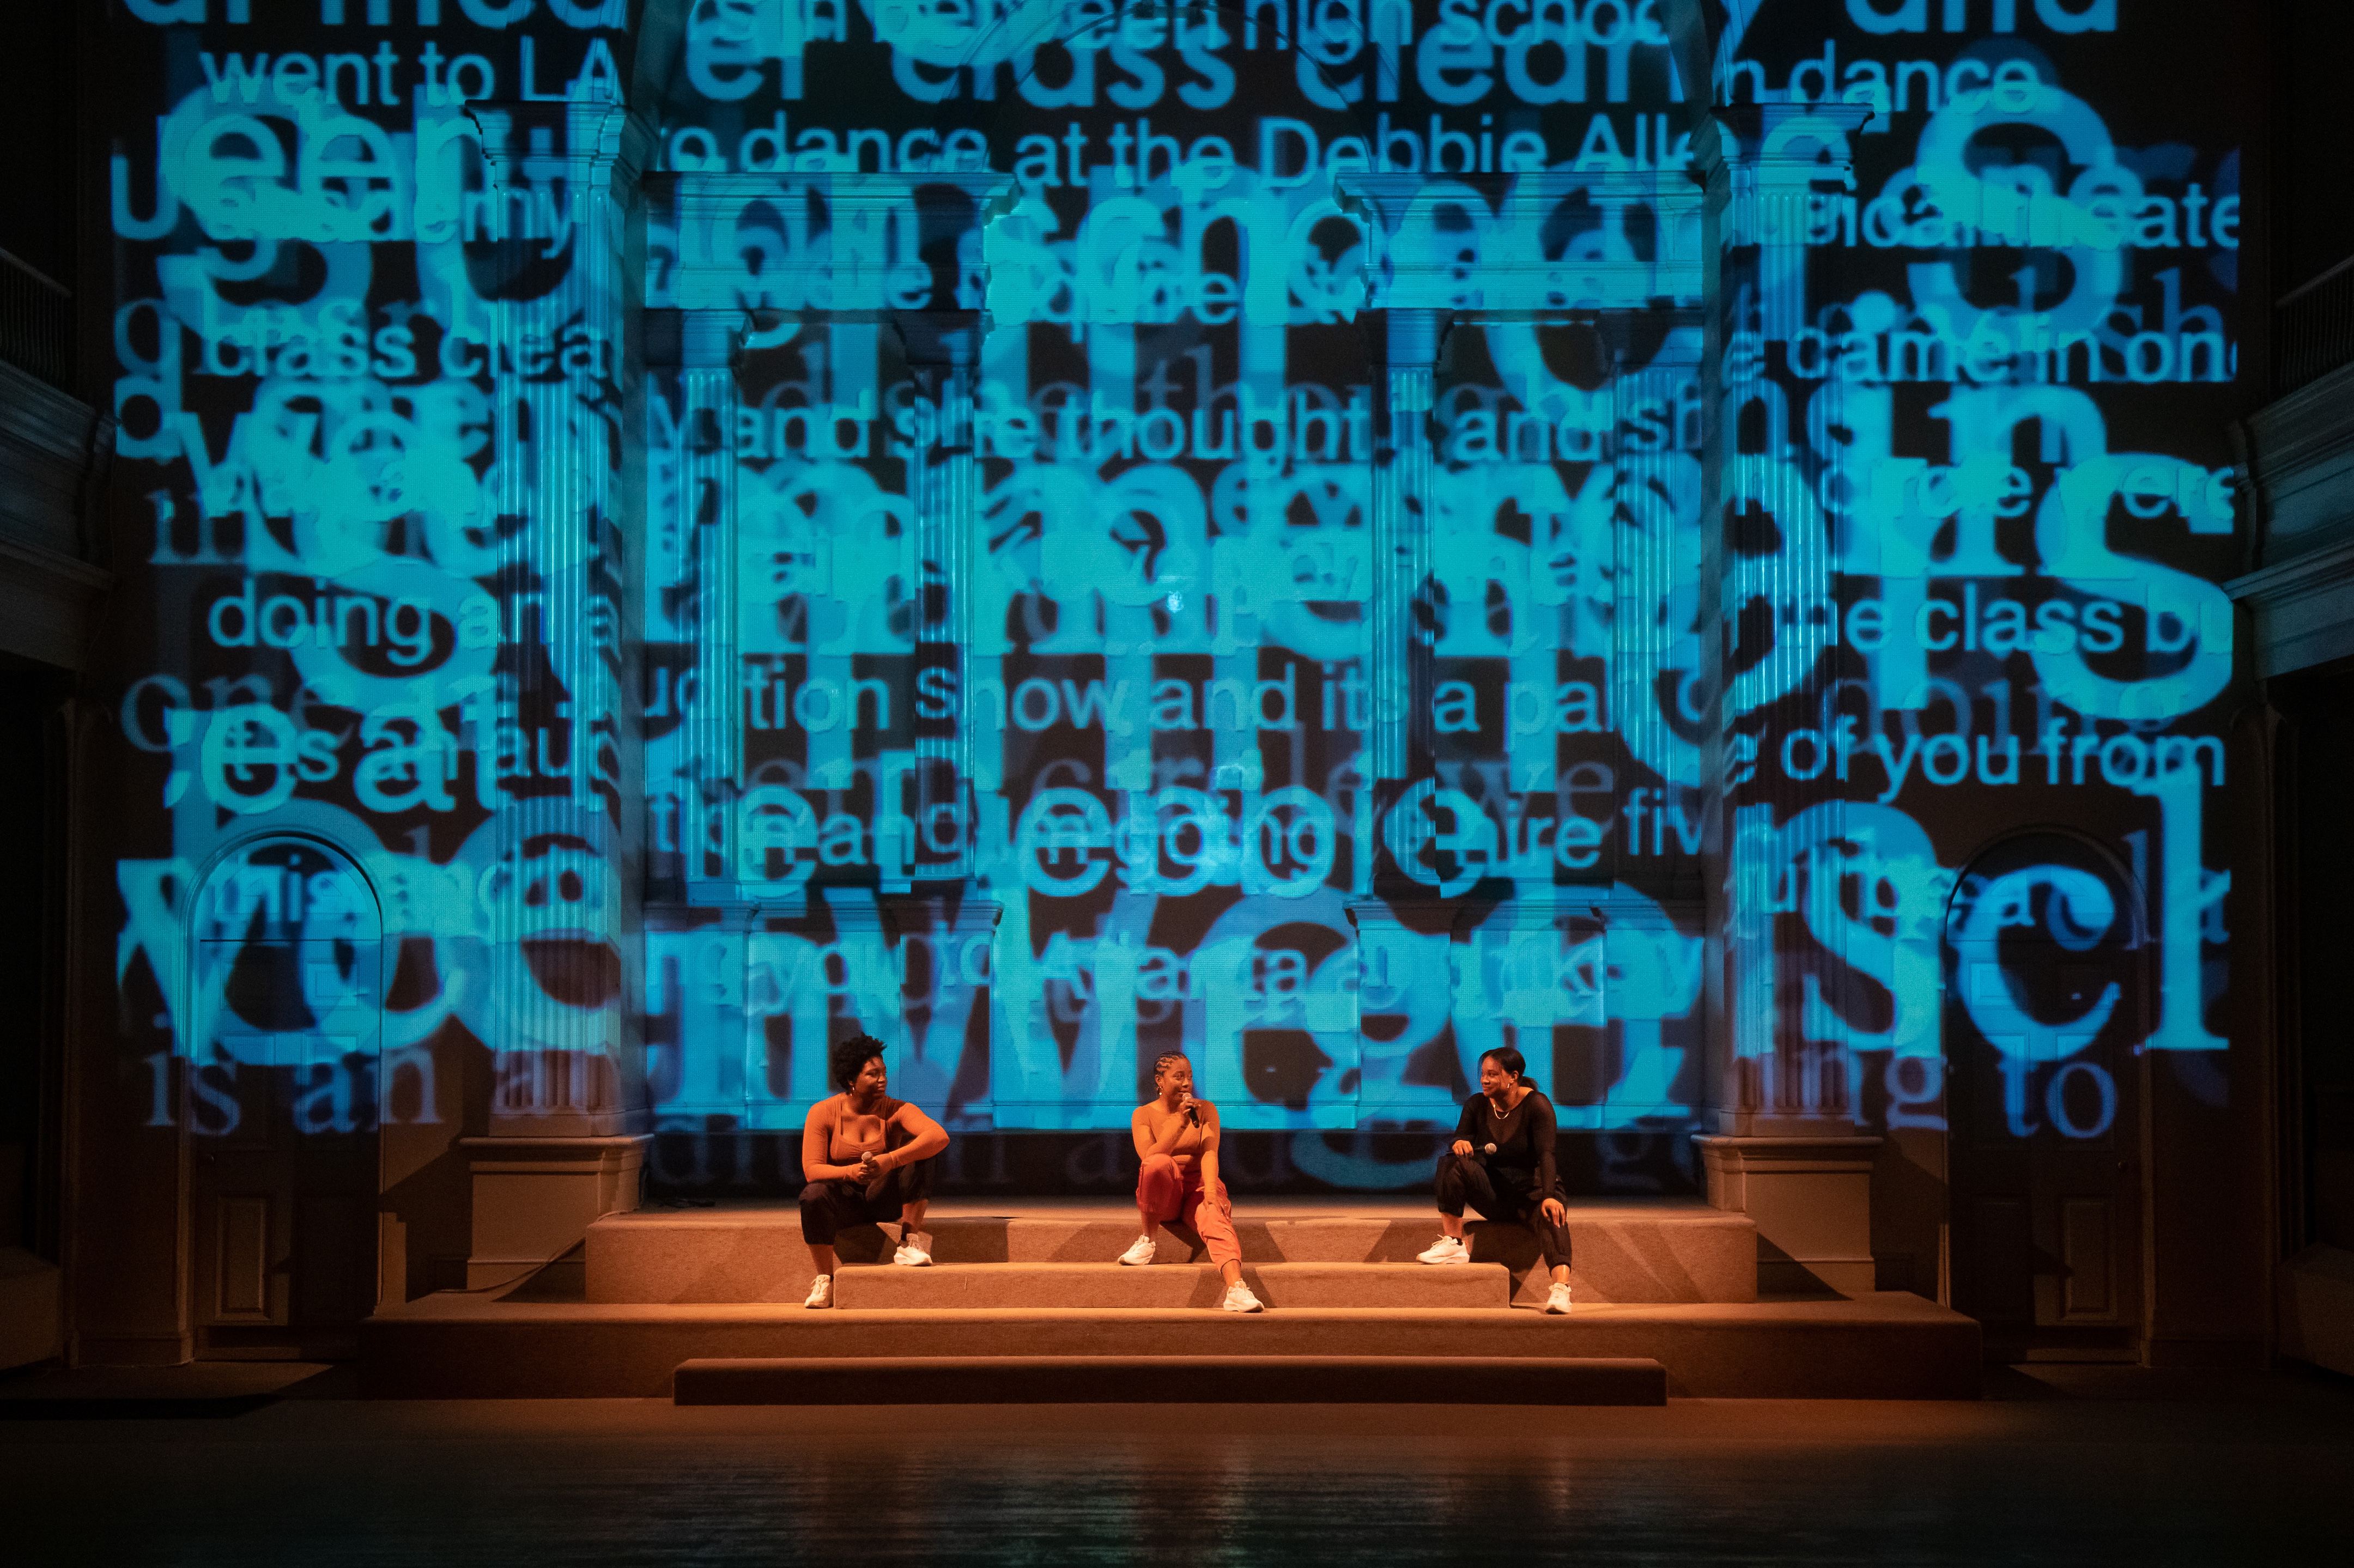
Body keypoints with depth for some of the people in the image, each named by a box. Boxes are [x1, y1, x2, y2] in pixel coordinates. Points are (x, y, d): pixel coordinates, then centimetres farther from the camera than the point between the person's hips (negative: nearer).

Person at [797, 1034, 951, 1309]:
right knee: (813, 1195, -35)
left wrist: (889, 1161, -42)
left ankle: (910, 1243, -21)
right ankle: (825, 1281, -19)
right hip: (845, 1201, -1)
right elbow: (812, 1170, -17)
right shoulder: (822, 1113, -9)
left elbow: (940, 1136, -29)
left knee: (917, 1147, -24)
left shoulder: (896, 1111, -10)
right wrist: (852, 1172, -37)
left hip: (884, 1198, 1)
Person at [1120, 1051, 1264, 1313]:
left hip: (1198, 1186, 1)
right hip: (1163, 1195, -1)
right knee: (1160, 1163, -36)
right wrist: (1179, 1123, -22)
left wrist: (1211, 1190, -28)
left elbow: (1210, 1153, -10)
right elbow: (1149, 1157, -15)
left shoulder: (1205, 1110, 5)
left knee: (1216, 1218, -34)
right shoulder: (1144, 1115, 2)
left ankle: (1236, 1290, -56)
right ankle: (1145, 1240, -20)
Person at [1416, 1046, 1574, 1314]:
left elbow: (1545, 1154, -23)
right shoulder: (1477, 1105, 1)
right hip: (1492, 1193, 4)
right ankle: (1453, 1245, -23)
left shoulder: (1536, 1105, -12)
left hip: (1531, 1191, -4)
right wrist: (1460, 1143, -34)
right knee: (1451, 1162, -23)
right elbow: (1460, 1139, -7)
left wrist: (1549, 1196, -38)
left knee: (1552, 1217, -38)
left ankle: (1561, 1288, -59)